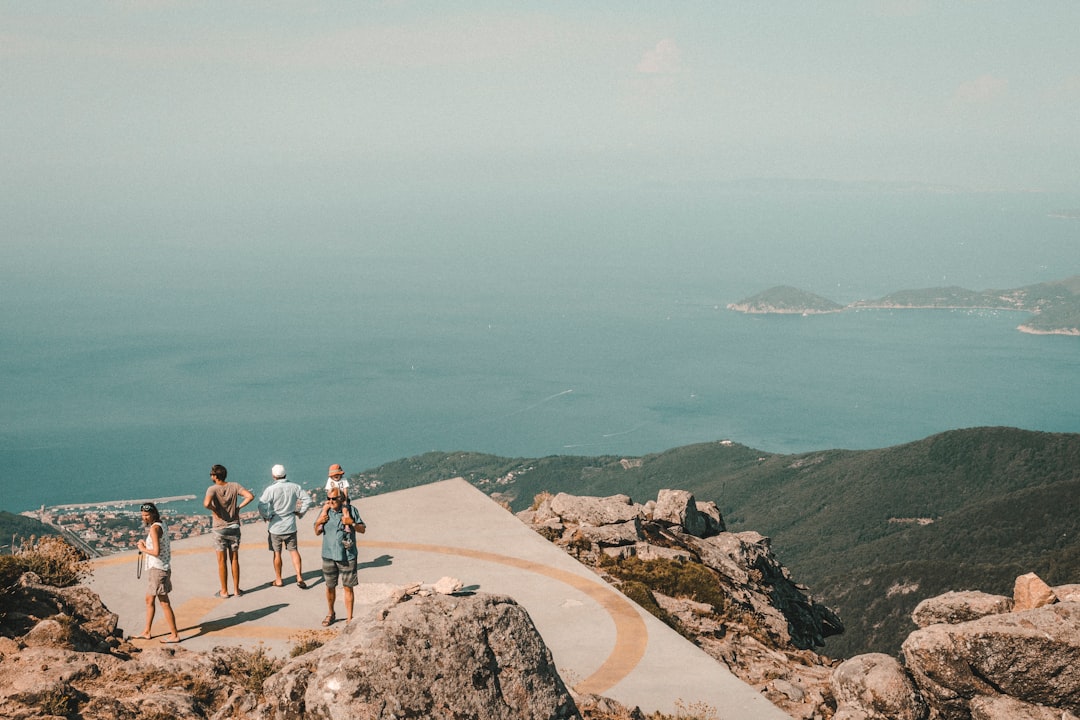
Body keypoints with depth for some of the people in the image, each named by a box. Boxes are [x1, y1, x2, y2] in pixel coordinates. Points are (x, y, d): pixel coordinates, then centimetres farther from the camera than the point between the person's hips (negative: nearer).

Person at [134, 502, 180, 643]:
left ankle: (174, 635, 2)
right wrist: (145, 544, 9)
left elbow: (156, 552, -24)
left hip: (158, 569, -10)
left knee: (164, 603, -3)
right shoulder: (162, 525, 11)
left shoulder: (154, 528, -18)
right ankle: (147, 632, 28)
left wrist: (143, 549, -9)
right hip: (163, 568, 10)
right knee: (149, 600, 19)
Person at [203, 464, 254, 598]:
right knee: (235, 560, 12)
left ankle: (224, 591, 14)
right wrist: (239, 507, -4)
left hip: (219, 529, -3)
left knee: (222, 561, 7)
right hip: (234, 527, 3)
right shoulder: (234, 486, -3)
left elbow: (206, 503, -32)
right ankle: (236, 589, 17)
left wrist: (214, 510, -12)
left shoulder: (212, 489, -14)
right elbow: (250, 496, -13)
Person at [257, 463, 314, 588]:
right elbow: (307, 499, 1)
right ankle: (299, 577, 3)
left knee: (277, 553, 9)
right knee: (293, 550, 12)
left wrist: (266, 517, -3)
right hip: (291, 526, 3)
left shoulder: (270, 490, -16)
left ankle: (278, 580, 20)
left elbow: (262, 507, -20)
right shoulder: (294, 487, -3)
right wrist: (301, 512, 9)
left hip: (276, 526, -3)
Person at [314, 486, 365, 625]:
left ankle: (349, 618, 12)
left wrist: (352, 522, -17)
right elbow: (317, 532, 9)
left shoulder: (350, 510, -6)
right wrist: (319, 522, -11)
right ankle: (330, 614, 35)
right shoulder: (325, 511, 1)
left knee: (348, 587, 2)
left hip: (347, 556, -3)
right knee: (330, 586, 14)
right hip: (329, 555, 3)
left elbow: (363, 529, 0)